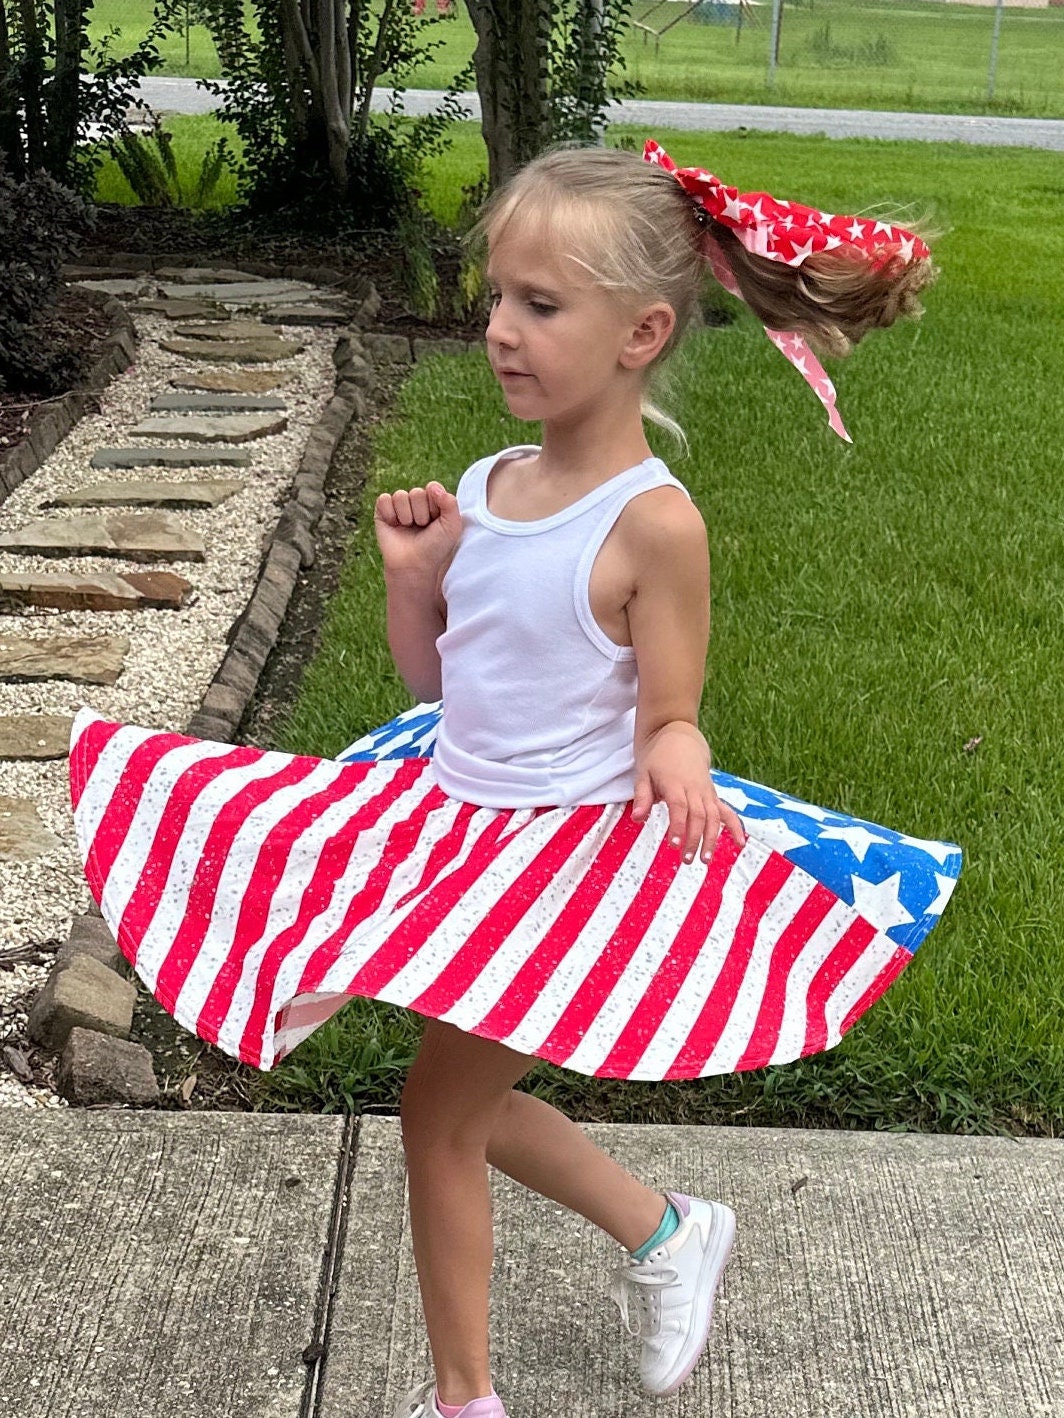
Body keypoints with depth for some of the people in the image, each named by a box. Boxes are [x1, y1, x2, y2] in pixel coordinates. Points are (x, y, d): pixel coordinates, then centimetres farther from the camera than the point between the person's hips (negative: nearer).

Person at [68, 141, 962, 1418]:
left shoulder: (652, 522, -20)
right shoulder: (484, 489, -2)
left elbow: (668, 718, -13)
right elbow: (432, 675, 8)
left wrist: (674, 761, -34)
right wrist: (408, 574, -9)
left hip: (570, 852, -7)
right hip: (448, 816, 7)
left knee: (437, 1105, 3)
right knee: (464, 1099, 20)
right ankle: (664, 1232, 42)